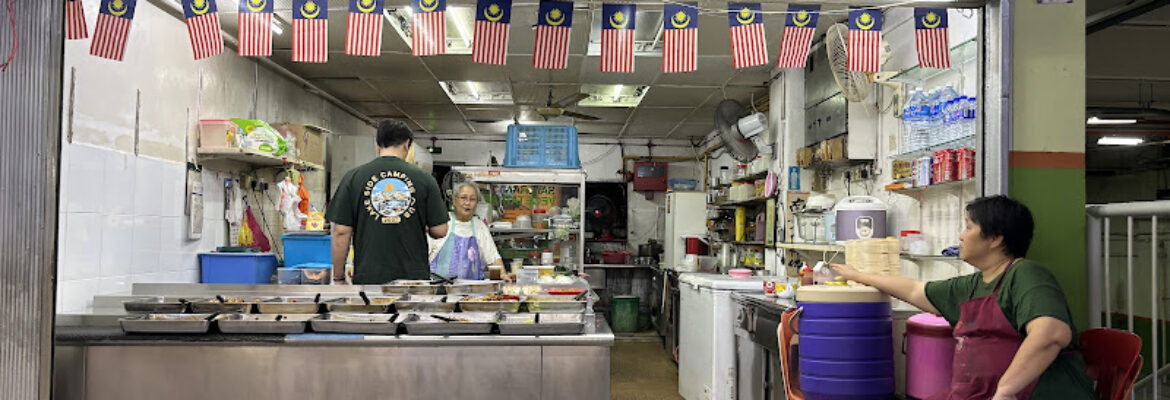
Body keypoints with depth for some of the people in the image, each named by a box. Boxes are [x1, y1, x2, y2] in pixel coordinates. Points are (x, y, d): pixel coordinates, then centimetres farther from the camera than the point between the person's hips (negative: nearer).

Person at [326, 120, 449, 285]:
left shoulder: (354, 177, 0)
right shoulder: (424, 179, 0)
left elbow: (341, 233, -1)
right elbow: (440, 231, 1)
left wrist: (338, 278, 8)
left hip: (369, 277, 0)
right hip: (414, 276, 0)